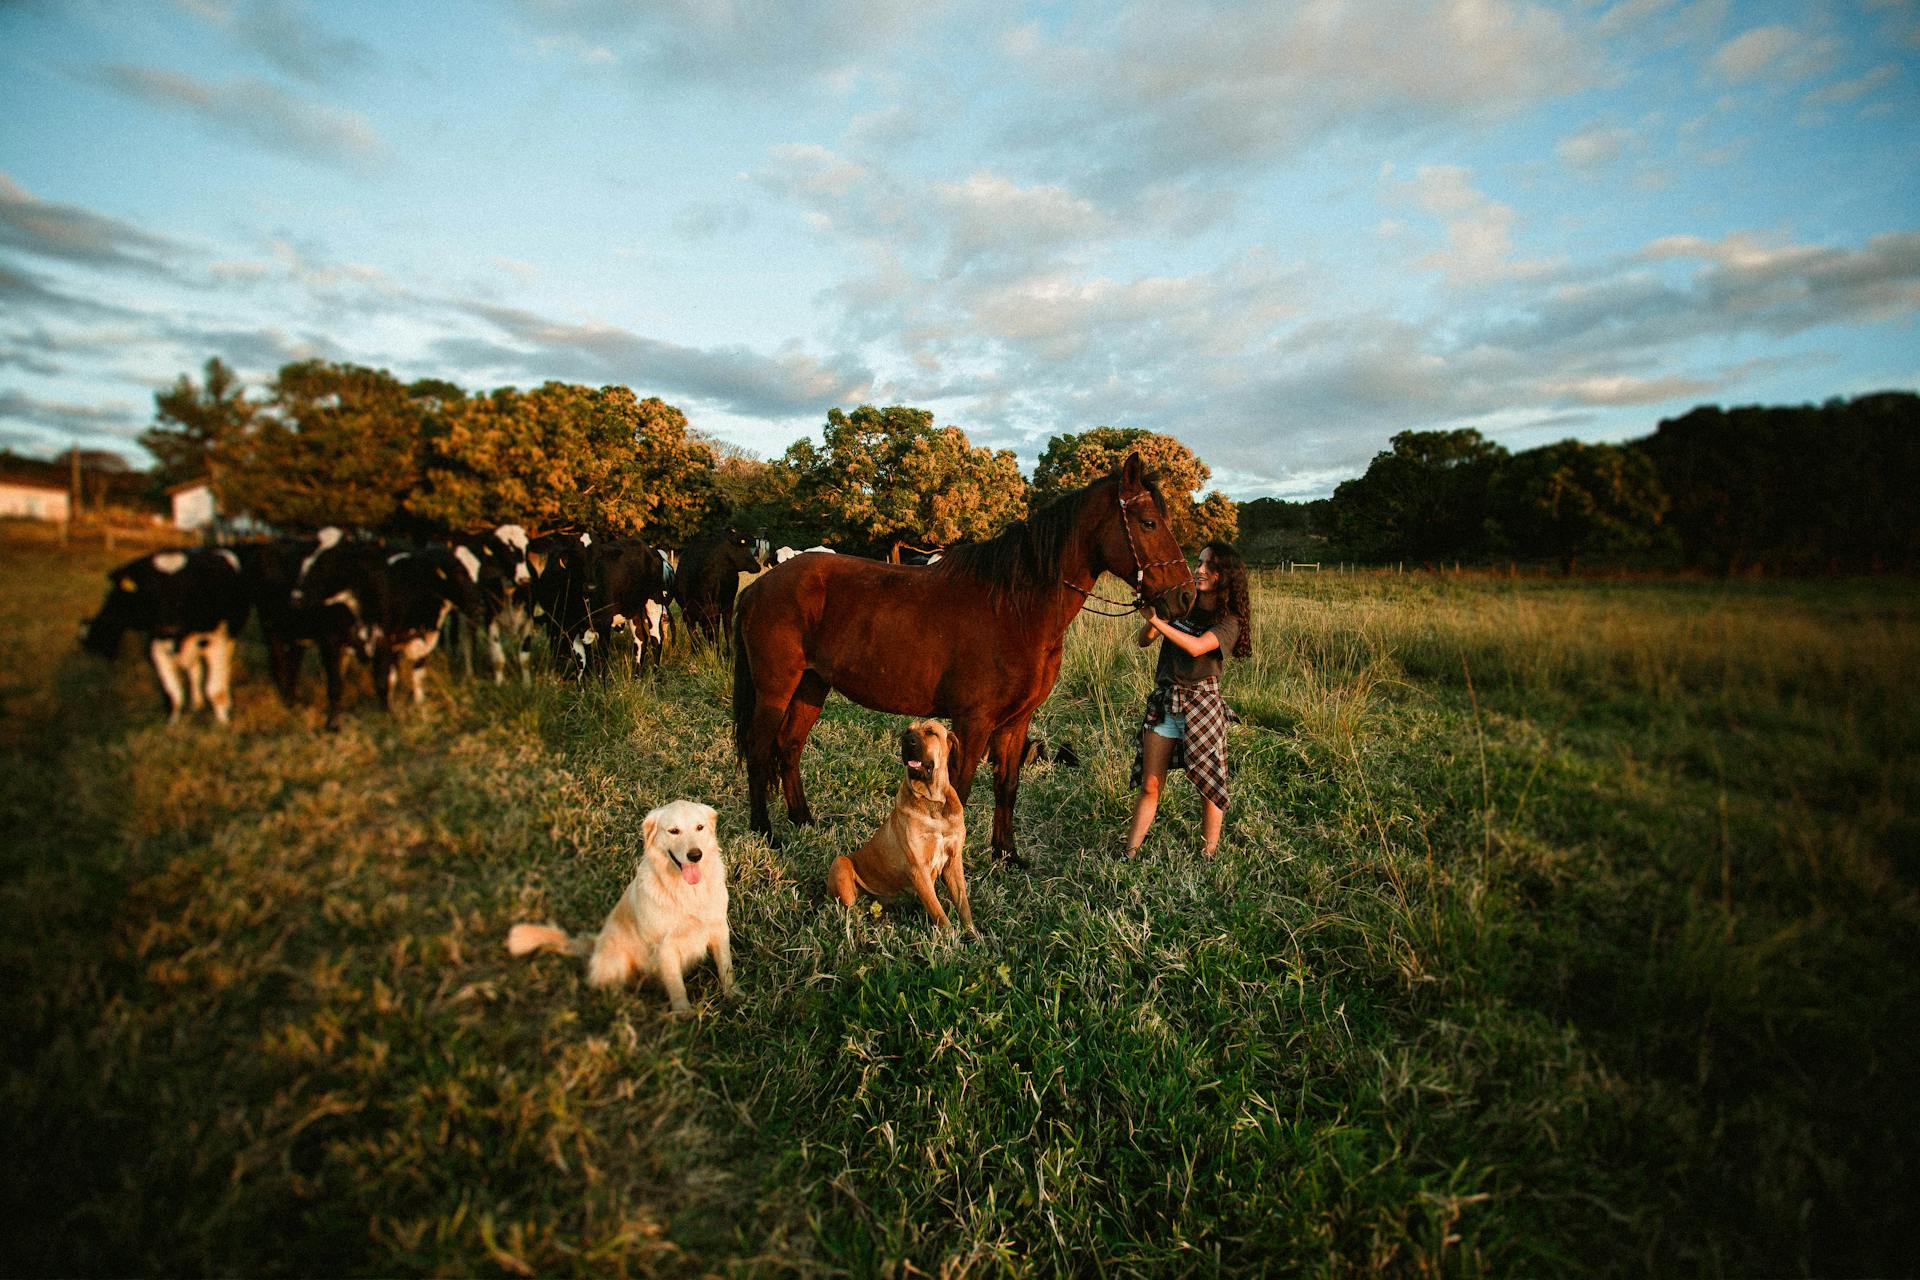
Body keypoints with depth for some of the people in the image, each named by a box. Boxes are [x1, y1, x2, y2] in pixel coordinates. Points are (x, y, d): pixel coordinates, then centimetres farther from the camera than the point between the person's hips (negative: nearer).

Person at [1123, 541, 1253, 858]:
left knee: (1210, 787, 6)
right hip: (1163, 701, 3)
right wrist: (1150, 619, -16)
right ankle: (1129, 854, 13)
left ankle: (1207, 857, 20)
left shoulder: (1229, 621, -6)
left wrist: (1157, 619, -27)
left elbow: (1197, 646, -24)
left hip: (1202, 704, -3)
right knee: (1149, 786, 6)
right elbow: (1144, 641, 3)